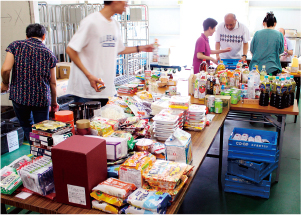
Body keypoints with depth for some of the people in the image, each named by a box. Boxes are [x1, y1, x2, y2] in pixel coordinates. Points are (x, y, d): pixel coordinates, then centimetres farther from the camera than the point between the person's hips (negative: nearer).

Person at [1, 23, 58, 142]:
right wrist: (54, 102, 19)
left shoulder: (16, 46, 1)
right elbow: (53, 82, 6)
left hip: (19, 95, 0)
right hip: (42, 98, 1)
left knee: (27, 125, 20)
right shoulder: (49, 54, 5)